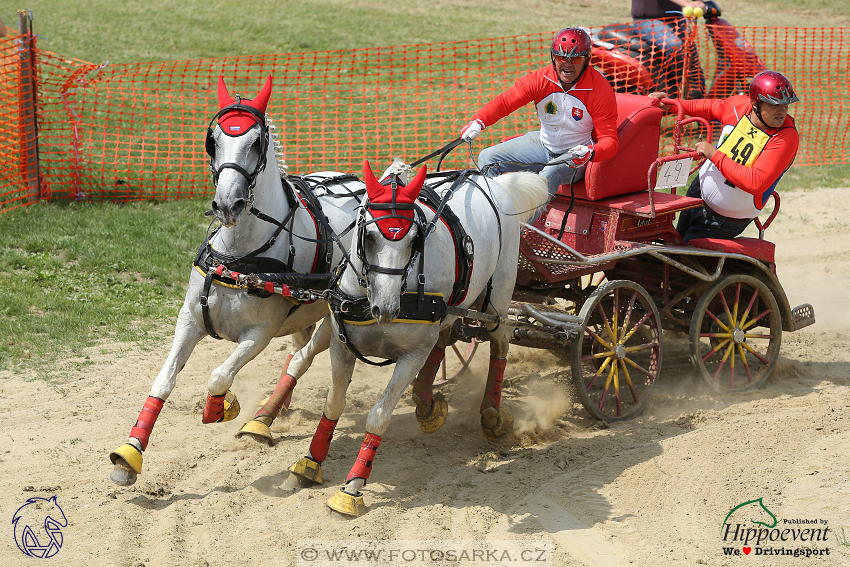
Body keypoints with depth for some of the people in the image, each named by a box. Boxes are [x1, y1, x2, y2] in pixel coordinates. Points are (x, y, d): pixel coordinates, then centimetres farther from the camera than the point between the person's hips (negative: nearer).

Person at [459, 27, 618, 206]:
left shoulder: (600, 90, -21)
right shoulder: (540, 79, -13)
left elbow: (609, 141, -22)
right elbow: (505, 101, -17)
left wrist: (591, 153, -47)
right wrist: (478, 122, -37)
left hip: (577, 154, -5)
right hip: (543, 143, 6)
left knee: (549, 175, -39)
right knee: (488, 158, -4)